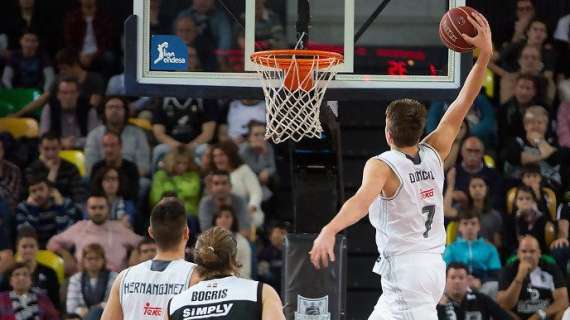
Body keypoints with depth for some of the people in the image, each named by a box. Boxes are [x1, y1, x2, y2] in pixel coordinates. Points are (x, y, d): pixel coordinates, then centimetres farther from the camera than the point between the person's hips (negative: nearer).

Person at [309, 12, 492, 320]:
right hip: (433, 263, 8)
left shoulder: (382, 166, -13)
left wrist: (329, 231, -49)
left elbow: (361, 201, -34)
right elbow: (462, 104, 7)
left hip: (404, 268, -8)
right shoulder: (433, 155, 5)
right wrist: (484, 54, 6)